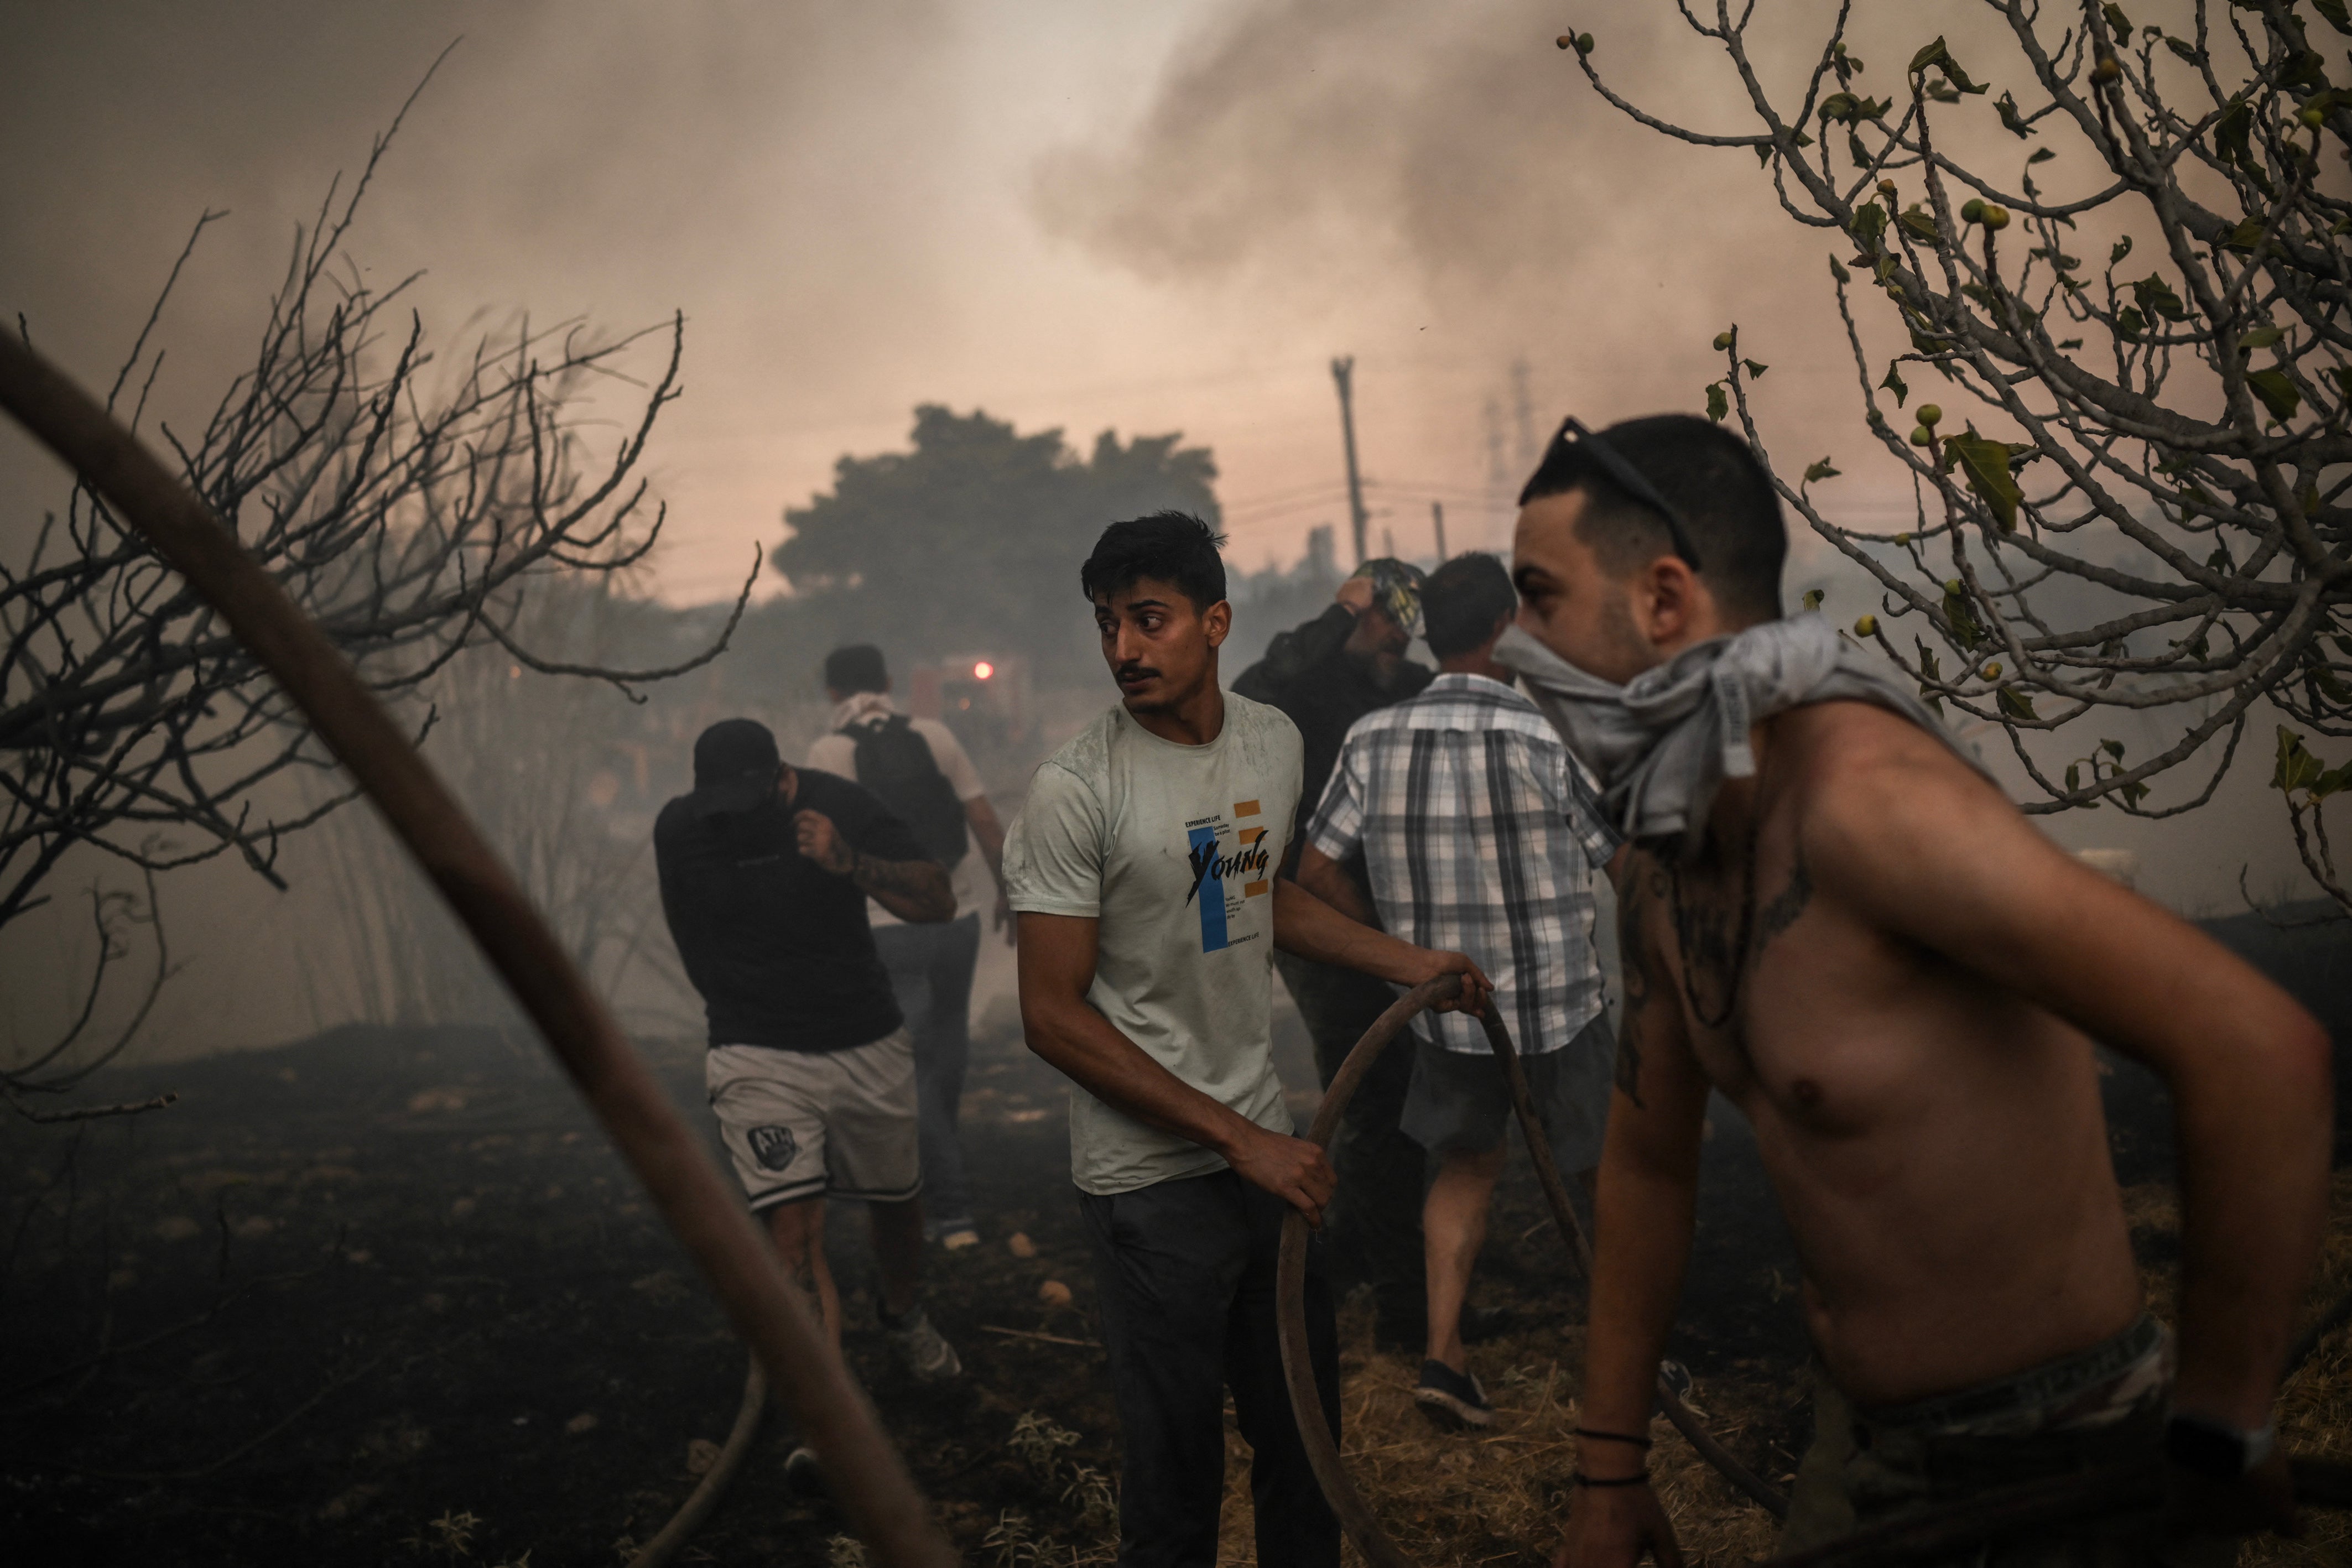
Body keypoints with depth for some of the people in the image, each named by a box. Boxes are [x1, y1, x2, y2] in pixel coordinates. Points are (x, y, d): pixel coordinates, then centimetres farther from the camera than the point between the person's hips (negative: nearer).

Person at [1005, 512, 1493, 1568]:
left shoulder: (1273, 741, 4)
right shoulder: (1076, 789, -17)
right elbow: (1054, 1015, -16)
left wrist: (1409, 962, 16)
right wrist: (1236, 1137, -17)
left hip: (1267, 1144, 6)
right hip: (1153, 1177, -6)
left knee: (1305, 1433, 18)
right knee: (1177, 1477, 3)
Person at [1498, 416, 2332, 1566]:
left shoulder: (1862, 792, -28)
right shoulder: (1663, 862, 1)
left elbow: (2257, 1049, -34)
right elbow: (1647, 1160, 12)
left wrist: (2219, 1443, -24)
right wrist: (1606, 1473, 14)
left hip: (2062, 1465, -8)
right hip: (1862, 1439, 8)